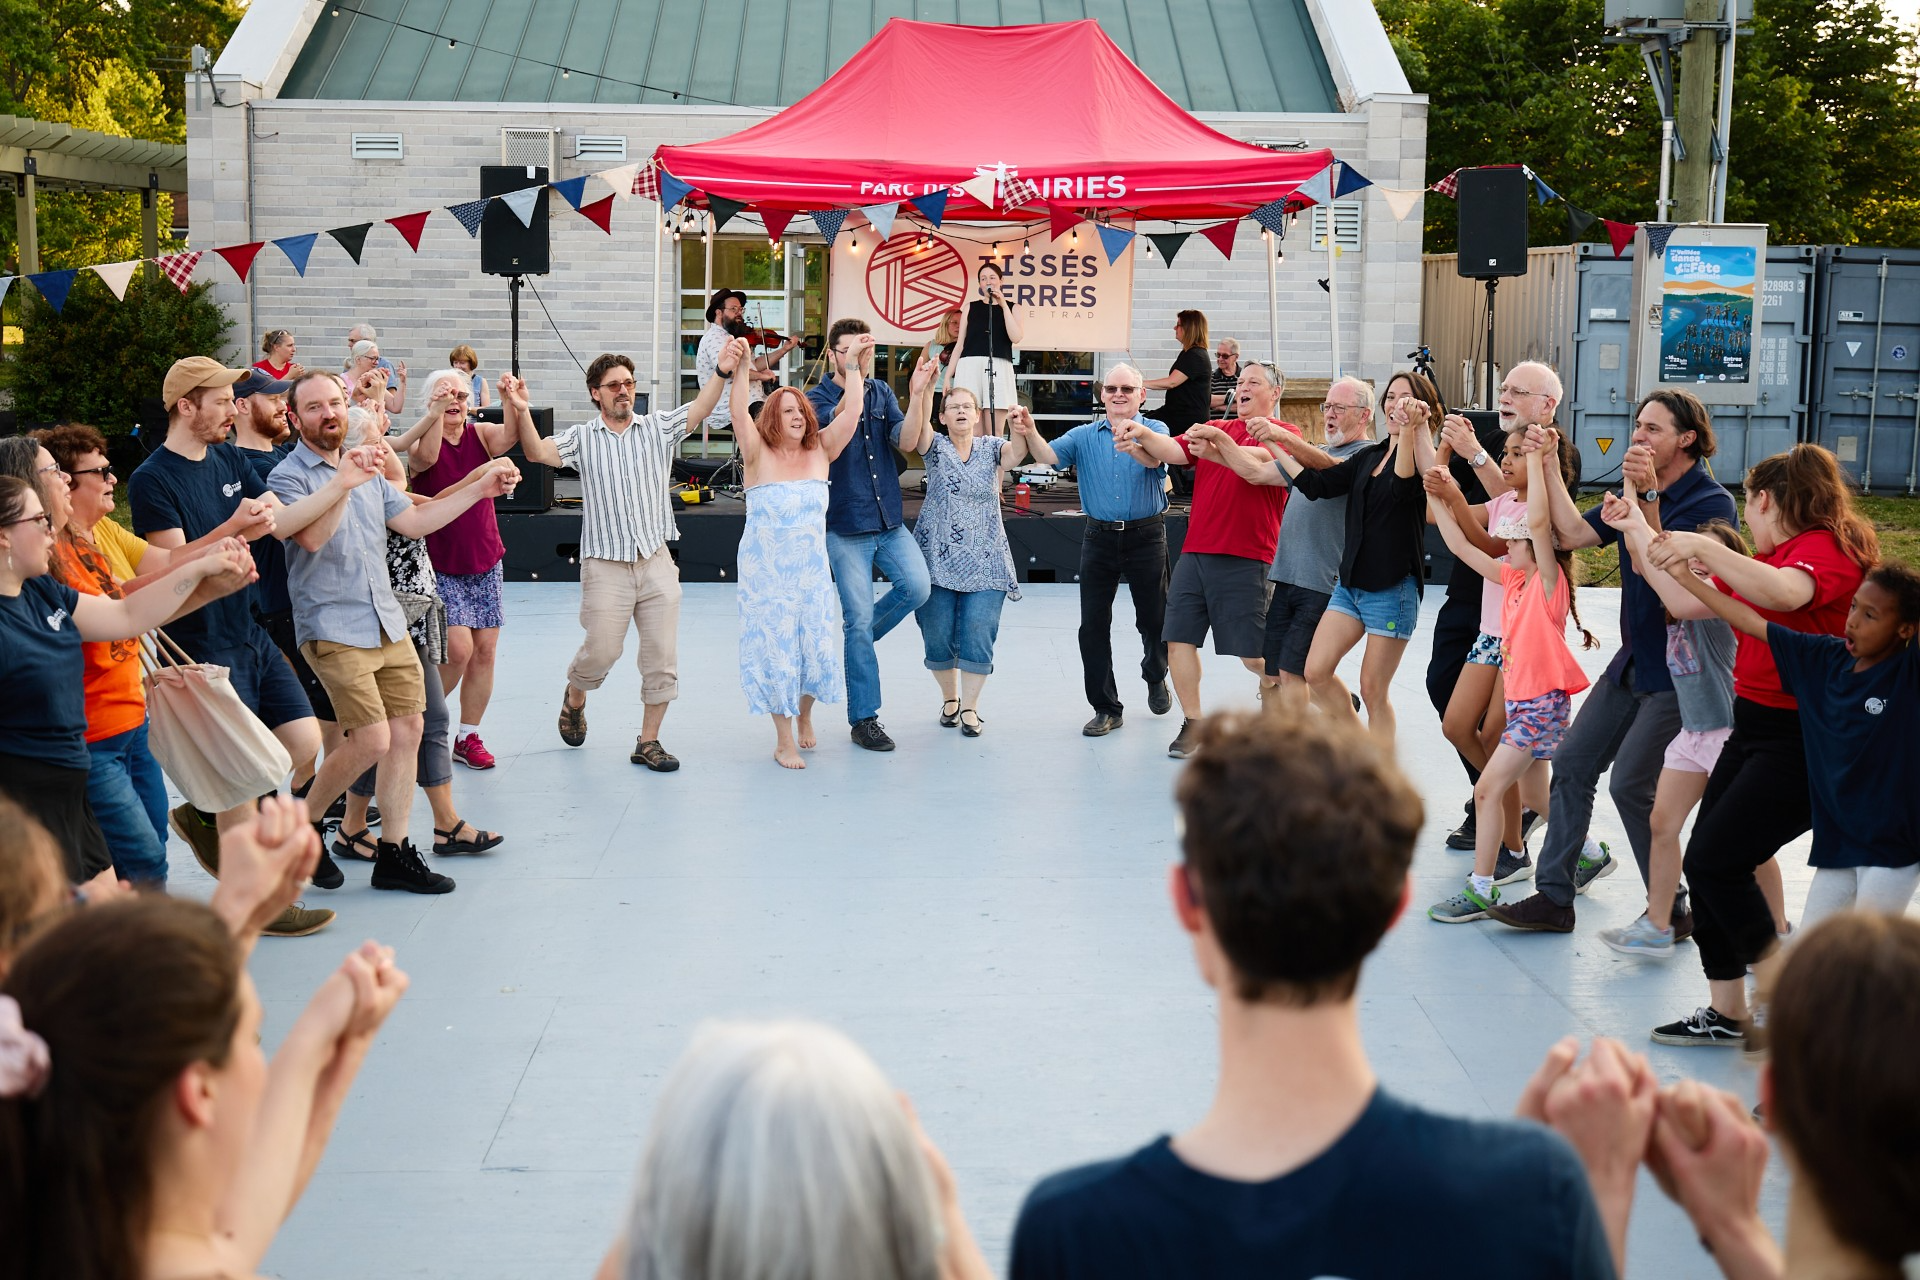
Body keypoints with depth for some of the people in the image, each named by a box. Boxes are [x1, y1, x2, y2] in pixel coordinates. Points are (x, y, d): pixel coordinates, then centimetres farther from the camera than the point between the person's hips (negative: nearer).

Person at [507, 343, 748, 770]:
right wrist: (521, 412, -30)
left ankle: (648, 741, 13)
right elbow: (537, 452, -12)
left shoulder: (658, 428, 6)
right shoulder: (582, 438, 3)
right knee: (601, 651, 0)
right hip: (606, 565, -2)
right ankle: (574, 698, 34)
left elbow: (699, 408, -7)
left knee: (662, 657, 1)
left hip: (657, 562, 2)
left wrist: (723, 370, -25)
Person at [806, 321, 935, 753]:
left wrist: (916, 399, -22)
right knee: (858, 619, -3)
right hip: (845, 526, -4)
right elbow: (844, 419, -27)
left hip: (889, 521, 4)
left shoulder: (882, 392, 8)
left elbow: (903, 439, -6)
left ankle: (861, 633, 17)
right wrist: (852, 371, -29)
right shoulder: (818, 397, -6)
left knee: (918, 587, -13)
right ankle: (862, 719, 7)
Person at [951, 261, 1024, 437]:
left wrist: (1003, 305, -3)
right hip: (970, 367, 1)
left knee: (996, 433, -6)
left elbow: (1016, 338, -4)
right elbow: (960, 344, 14)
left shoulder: (1011, 308, 13)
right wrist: (948, 375, 7)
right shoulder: (971, 307, 15)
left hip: (999, 368, -1)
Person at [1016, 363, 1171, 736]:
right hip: (1099, 537, 2)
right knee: (1093, 624, 1)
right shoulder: (1084, 436, 7)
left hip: (1146, 535, -2)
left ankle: (1155, 678, 39)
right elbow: (1049, 455, -8)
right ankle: (1106, 708, 10)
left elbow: (1154, 458, -24)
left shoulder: (1154, 429, -2)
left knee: (1154, 620, 8)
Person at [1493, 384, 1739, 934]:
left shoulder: (1711, 503, -14)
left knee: (1630, 783, -12)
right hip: (1632, 662, 8)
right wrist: (1550, 466, -3)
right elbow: (1572, 533, 1)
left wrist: (1648, 498, -29)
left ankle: (1673, 911, 3)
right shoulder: (1635, 492, 10)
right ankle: (1554, 894, 11)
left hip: (1677, 672, -8)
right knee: (1571, 764, 5)